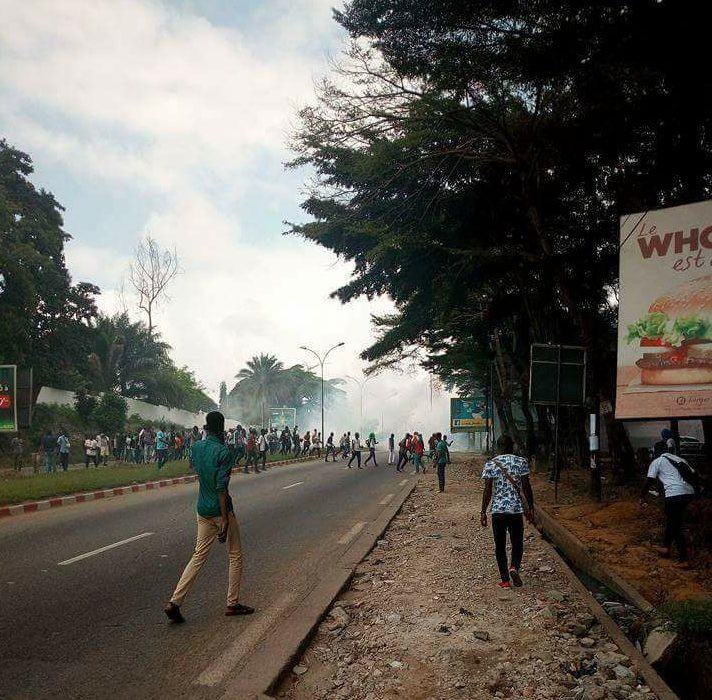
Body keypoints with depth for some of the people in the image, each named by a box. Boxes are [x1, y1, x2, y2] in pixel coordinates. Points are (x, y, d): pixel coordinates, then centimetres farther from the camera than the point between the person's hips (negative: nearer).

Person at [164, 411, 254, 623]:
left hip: (203, 510, 7)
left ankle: (175, 602, 0)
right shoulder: (224, 453, -18)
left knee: (199, 556, 10)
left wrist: (206, 437, 35)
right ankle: (232, 604, 16)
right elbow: (221, 488, -22)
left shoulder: (197, 447, 3)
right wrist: (225, 519, -20)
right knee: (235, 556, 9)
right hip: (220, 510, -7)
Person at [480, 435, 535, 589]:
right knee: (517, 543, 15)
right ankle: (514, 567, -10)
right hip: (516, 509, 0)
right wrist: (530, 507, 9)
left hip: (497, 510, 0)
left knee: (500, 546, 11)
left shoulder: (490, 465, -3)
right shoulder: (521, 462, -2)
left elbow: (487, 491, -5)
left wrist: (483, 512, 2)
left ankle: (505, 580, 11)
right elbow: (526, 487, -2)